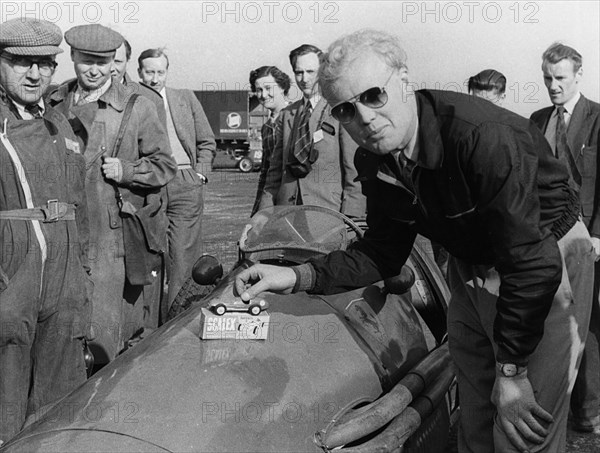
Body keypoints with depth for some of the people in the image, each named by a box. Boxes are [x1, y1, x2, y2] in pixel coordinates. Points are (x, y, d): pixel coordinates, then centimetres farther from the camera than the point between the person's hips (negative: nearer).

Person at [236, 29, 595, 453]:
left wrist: (511, 370, -23)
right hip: (471, 268, 7)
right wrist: (298, 276, -13)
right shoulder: (376, 161, -8)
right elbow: (384, 253, 1)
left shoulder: (483, 135, -32)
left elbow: (532, 263, -29)